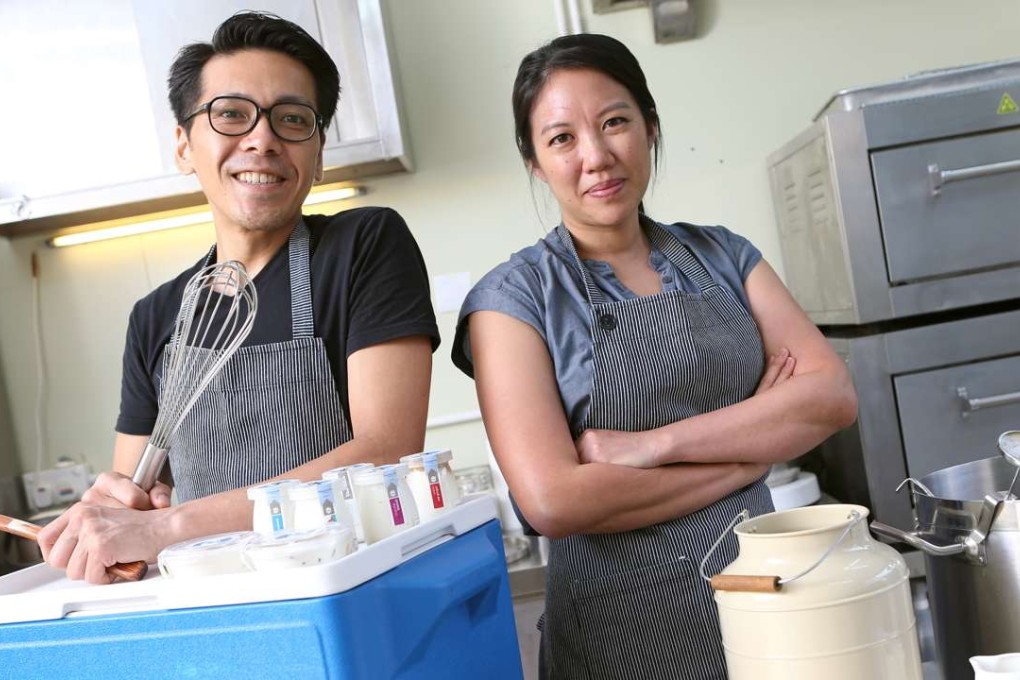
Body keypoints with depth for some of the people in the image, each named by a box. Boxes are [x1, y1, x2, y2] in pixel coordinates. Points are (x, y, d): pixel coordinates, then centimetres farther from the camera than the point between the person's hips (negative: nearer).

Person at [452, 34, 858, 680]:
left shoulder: (723, 255, 4)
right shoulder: (513, 296, -9)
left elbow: (835, 395, -7)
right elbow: (553, 501, -19)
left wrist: (658, 443, -18)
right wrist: (754, 444, -13)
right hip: (622, 625, -4)